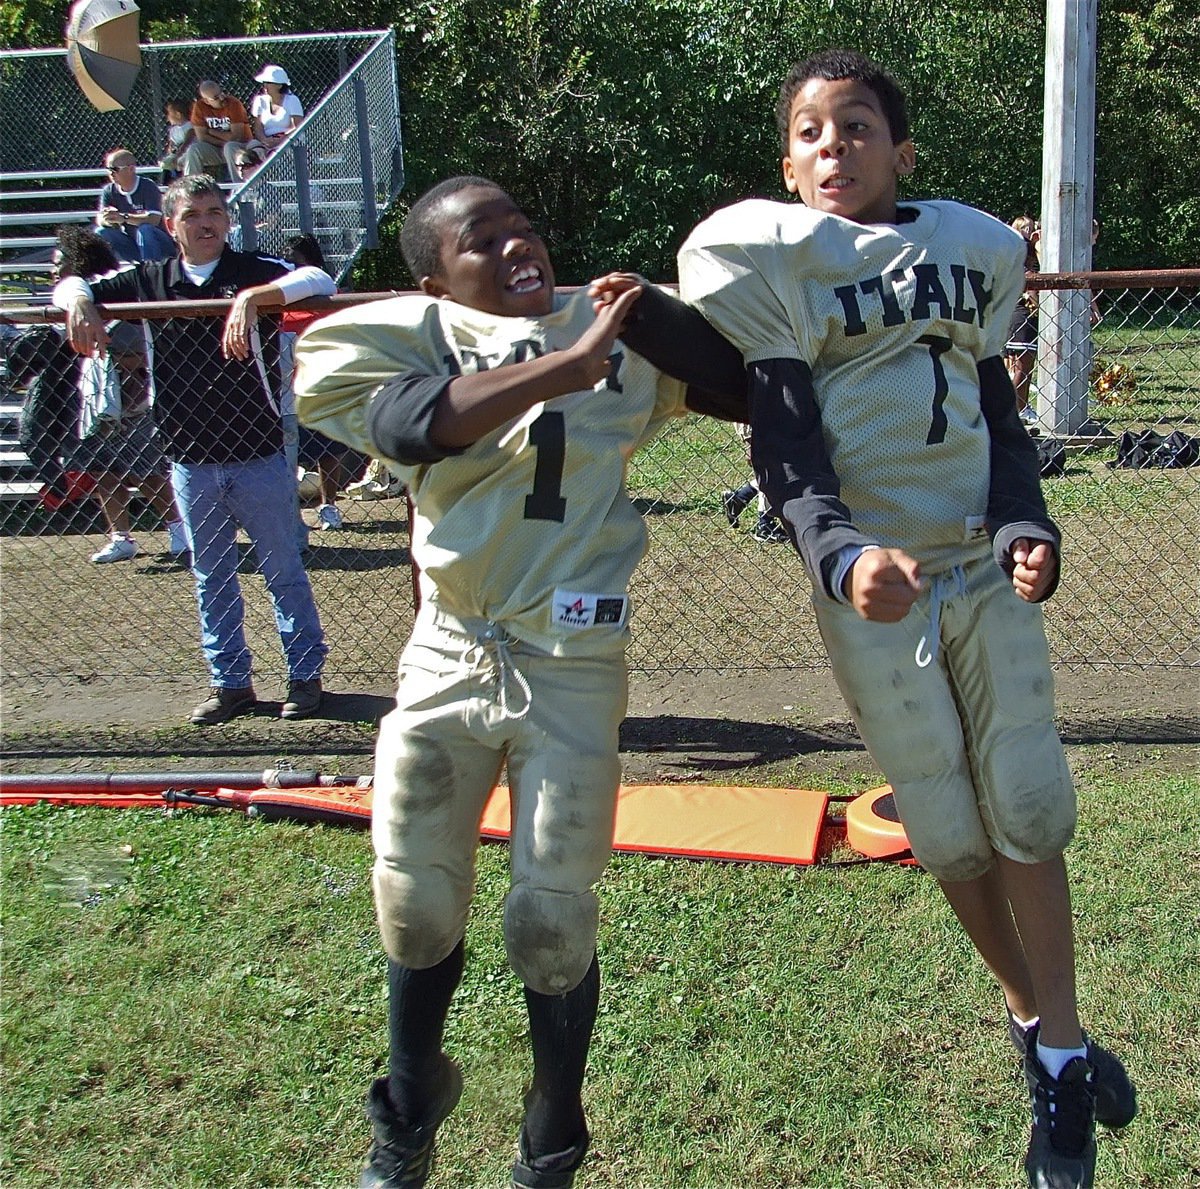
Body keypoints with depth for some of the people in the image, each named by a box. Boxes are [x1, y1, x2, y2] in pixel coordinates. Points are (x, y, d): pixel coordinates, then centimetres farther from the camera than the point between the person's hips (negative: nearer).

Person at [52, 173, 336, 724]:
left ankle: (305, 674, 22)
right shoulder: (148, 280, 5)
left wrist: (253, 297, -33)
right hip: (190, 463, 3)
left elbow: (319, 281, -20)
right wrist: (78, 303, -14)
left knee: (283, 570, 9)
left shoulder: (255, 272, -4)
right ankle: (229, 682, 26)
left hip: (257, 456, -3)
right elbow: (71, 284, 10)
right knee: (211, 578, 13)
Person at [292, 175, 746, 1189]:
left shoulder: (617, 333, 4)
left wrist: (659, 310, -4)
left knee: (551, 924, 3)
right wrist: (568, 363, -28)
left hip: (572, 669, 0)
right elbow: (412, 424, -24)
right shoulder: (413, 337, 0)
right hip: (448, 661, 1)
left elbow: (750, 392, 4)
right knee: (415, 907, 11)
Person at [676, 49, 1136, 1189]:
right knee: (947, 831, 6)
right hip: (870, 576, -3)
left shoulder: (973, 245, 9)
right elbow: (782, 440, -13)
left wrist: (1027, 527, -7)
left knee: (1027, 812, 0)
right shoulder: (766, 255, -4)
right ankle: (1038, 1025, 28)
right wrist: (842, 555, -31)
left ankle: (1063, 1056, 17)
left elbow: (997, 411, 11)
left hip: (989, 565, 3)